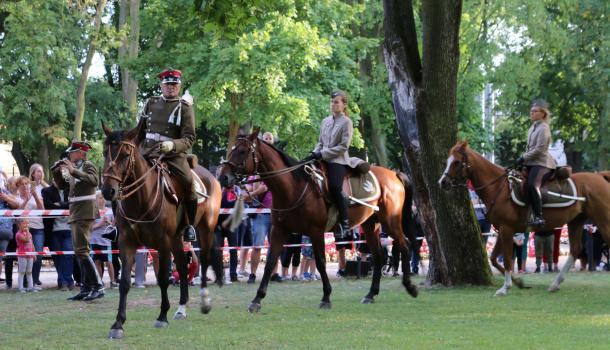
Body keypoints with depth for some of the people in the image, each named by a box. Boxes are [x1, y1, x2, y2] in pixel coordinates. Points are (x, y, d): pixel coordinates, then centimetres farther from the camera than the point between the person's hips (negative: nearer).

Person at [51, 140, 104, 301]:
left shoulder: (88, 166, -6)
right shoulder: (76, 168, 18)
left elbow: (94, 180, -26)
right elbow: (62, 185, 26)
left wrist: (73, 171, -27)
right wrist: (56, 171, 10)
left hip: (84, 213, -10)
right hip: (75, 214, 10)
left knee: (81, 251, -15)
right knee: (80, 252, 11)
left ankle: (98, 287, -16)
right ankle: (86, 289, 15)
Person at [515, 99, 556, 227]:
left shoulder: (543, 128, -10)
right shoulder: (533, 128, 19)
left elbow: (539, 149, -17)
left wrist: (523, 158, -14)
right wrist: (523, 159, 12)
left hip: (541, 162, -11)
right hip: (531, 163, 11)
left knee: (532, 185, -31)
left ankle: (539, 217, -35)